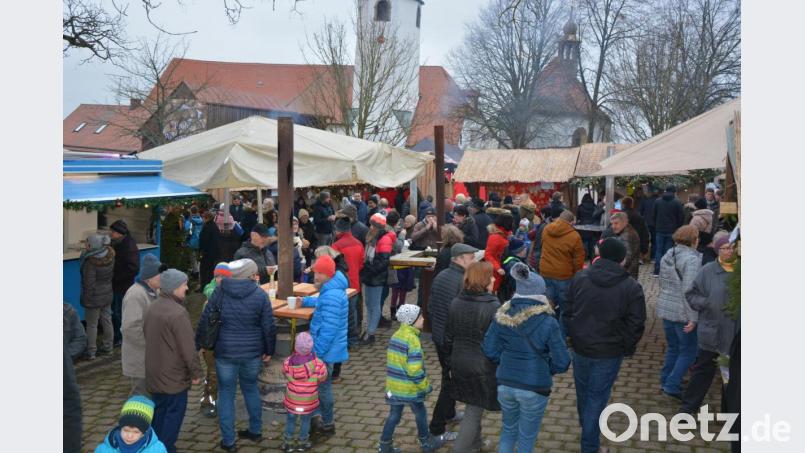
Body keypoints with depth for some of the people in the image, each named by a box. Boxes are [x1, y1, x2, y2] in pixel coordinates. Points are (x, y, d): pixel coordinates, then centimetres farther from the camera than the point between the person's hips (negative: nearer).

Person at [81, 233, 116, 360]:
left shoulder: (91, 262, -25)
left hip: (94, 297, -7)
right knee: (107, 321, 17)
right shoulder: (110, 256, -6)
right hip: (108, 294, 7)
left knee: (91, 325, 5)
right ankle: (107, 347, 29)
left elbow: (89, 284, -21)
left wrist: (86, 299, -11)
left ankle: (91, 352, 13)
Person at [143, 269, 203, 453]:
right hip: (174, 376, -8)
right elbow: (188, 348, -22)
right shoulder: (178, 313, -23)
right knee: (174, 414, 4)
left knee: (159, 411, 20)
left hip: (155, 374, 9)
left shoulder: (153, 307, 5)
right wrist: (196, 372, -12)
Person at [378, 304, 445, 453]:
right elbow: (415, 369, -23)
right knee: (420, 413, 13)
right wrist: (425, 386, -12)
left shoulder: (396, 335, 5)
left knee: (394, 414, 16)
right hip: (409, 388, -7)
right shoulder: (412, 339, -21)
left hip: (394, 385, 7)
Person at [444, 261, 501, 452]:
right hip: (483, 368, -6)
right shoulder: (494, 308, -20)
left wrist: (452, 358, 18)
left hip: (460, 365, 7)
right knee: (474, 412, 5)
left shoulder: (455, 303, -2)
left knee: (472, 408, 26)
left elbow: (448, 337, 6)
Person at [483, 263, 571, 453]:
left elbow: (490, 351, -3)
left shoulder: (502, 316, -7)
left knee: (508, 430, 27)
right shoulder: (548, 323, -19)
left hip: (505, 384, 4)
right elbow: (562, 363, -15)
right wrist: (546, 369, 5)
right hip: (534, 389, -3)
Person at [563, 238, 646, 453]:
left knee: (583, 392, 24)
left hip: (580, 347, 4)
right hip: (609, 353, -4)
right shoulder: (631, 288, -13)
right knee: (597, 397, 6)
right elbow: (636, 325, -9)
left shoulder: (580, 278, -3)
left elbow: (567, 312, 3)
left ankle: (586, 427, 47)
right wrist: (627, 348, 7)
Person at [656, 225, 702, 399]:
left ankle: (665, 381, 28)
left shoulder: (667, 256, 7)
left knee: (672, 347, 21)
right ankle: (672, 385, 3)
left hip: (665, 309, 8)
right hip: (682, 313, -8)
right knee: (688, 351, 5)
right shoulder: (692, 259, -18)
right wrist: (693, 318, -20)